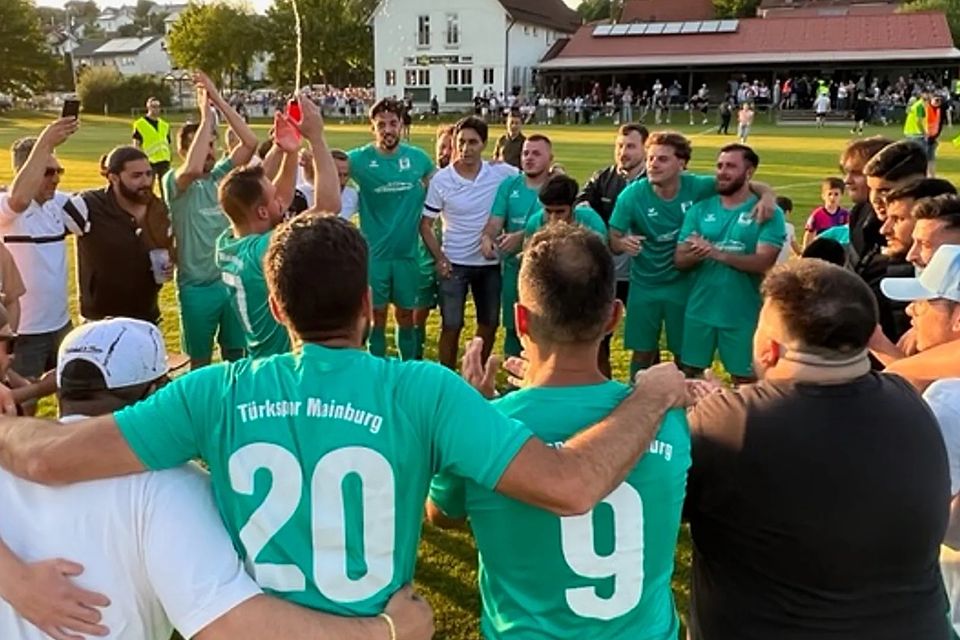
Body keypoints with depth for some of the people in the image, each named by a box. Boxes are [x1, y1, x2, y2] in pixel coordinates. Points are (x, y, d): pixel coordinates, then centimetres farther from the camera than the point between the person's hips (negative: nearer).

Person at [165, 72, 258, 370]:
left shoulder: (223, 175, 4)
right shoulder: (174, 182, -8)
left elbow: (250, 143, -8)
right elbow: (193, 169, -31)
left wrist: (219, 101, -13)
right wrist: (206, 115, -24)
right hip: (197, 286, -3)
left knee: (237, 356, 15)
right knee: (200, 361, 13)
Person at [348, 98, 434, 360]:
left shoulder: (418, 158, 0)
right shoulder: (360, 159, -8)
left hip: (407, 252, 2)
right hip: (373, 253, -2)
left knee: (406, 315, 14)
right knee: (376, 315, 8)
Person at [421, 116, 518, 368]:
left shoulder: (502, 173, -7)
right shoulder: (441, 179, -9)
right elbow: (425, 224, -2)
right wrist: (439, 258, -12)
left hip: (490, 262, 2)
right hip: (454, 264, -2)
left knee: (489, 324, 14)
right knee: (451, 326, 3)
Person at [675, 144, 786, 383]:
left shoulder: (768, 213, -7)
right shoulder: (699, 210, 3)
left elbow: (764, 263, -18)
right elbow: (680, 260, 0)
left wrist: (717, 253, -28)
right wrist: (695, 254, -24)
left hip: (743, 314, -3)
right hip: (700, 310, 3)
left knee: (745, 379, 10)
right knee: (689, 373, 16)